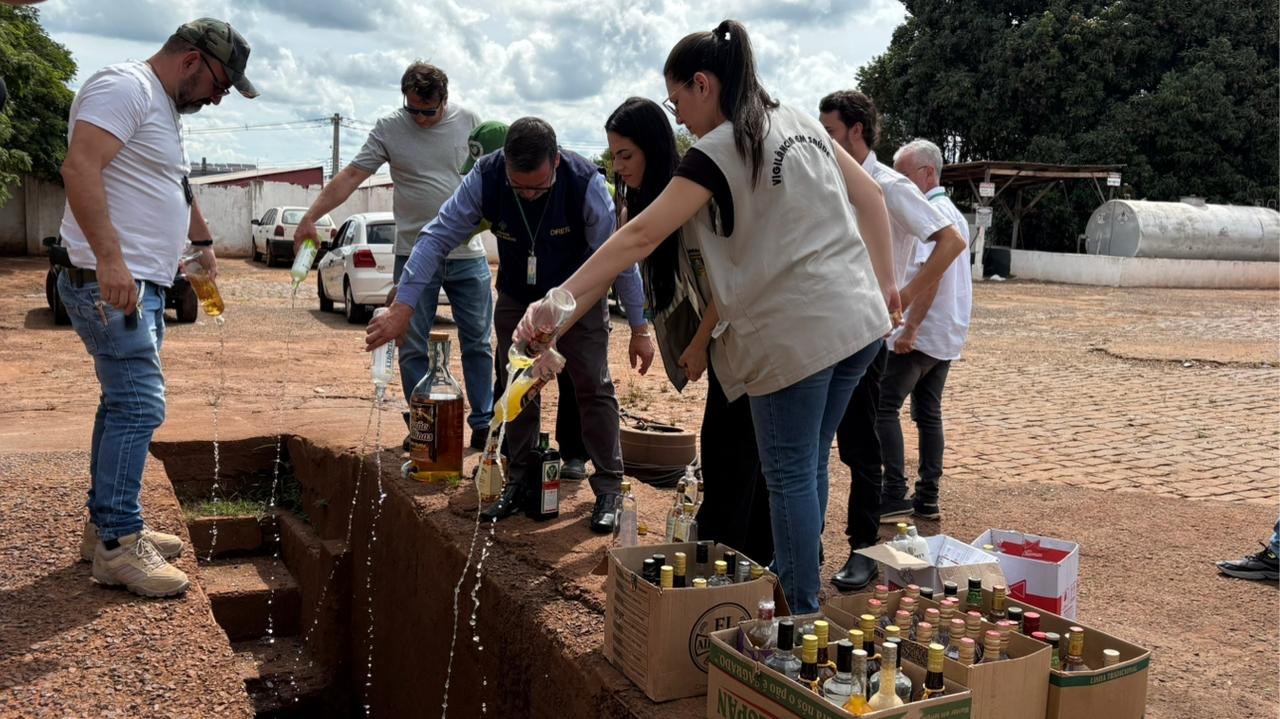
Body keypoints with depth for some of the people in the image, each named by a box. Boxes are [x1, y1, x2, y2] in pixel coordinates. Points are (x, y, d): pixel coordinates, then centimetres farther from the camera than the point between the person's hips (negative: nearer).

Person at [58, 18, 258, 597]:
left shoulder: (165, 111, 21)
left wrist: (203, 240, 42)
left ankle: (106, 525, 23)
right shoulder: (126, 87, -11)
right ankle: (117, 545, -7)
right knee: (138, 407, -12)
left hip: (142, 286, 11)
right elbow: (79, 166, -24)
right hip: (110, 283, -11)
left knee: (125, 405, 14)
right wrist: (110, 257, -31)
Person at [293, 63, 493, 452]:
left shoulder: (468, 122, 2)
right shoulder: (388, 129, -1)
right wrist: (311, 216, -12)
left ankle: (483, 424, 15)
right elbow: (351, 175, -5)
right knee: (412, 348, 4)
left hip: (467, 255, 1)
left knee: (478, 344, 6)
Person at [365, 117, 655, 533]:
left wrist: (639, 328, -19)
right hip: (516, 299, 3)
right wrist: (401, 308, -30)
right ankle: (520, 482, 20)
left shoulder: (585, 183, -31)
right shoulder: (484, 179, -27)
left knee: (594, 386, -5)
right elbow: (437, 237, -24)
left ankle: (609, 490, 6)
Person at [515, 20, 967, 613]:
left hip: (795, 334, -8)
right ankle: (794, 589, 31)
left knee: (789, 476, 4)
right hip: (858, 319, 8)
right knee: (810, 465, 18)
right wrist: (883, 282, 17)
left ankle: (802, 616, 13)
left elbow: (640, 236, -19)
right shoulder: (801, 123, 12)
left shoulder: (719, 150, -11)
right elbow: (870, 197, 15)